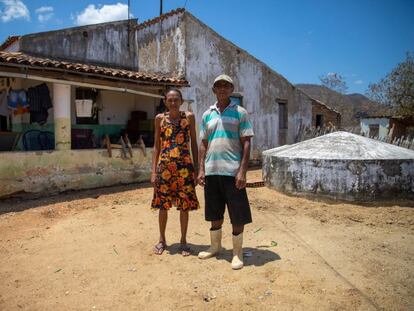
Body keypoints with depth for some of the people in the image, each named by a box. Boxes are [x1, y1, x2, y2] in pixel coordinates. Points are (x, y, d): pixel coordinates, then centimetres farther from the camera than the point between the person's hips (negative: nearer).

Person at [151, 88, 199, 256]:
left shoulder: (189, 117, 3)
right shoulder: (160, 118, 6)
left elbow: (194, 144, 6)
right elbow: (156, 146, 7)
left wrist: (196, 167, 1)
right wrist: (153, 171, 2)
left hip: (184, 166, -1)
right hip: (164, 166, 1)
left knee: (185, 205, 5)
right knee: (162, 204, 8)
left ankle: (183, 241, 22)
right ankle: (162, 240, 26)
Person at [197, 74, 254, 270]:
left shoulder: (240, 112, 0)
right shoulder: (207, 114, 11)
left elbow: (246, 143, -4)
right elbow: (203, 144, 13)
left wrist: (242, 171, -12)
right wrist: (201, 169, 6)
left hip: (232, 171, -4)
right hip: (212, 171, 4)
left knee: (237, 215, 2)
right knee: (215, 213, 15)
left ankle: (237, 252, 18)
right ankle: (215, 246, 32)